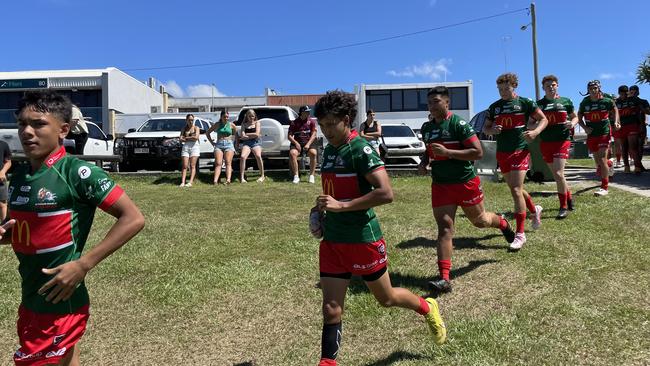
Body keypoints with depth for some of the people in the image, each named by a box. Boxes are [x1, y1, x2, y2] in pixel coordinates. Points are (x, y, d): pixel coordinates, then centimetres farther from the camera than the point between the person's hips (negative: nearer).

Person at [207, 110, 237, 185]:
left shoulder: (231, 125, 11)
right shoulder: (217, 125, 14)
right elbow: (207, 133, 22)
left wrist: (236, 143, 10)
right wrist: (212, 142, 12)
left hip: (229, 144, -1)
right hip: (219, 145, 1)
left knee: (228, 163, -17)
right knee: (218, 164, -14)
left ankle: (228, 180, -33)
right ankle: (215, 181, -28)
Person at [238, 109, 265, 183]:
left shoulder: (257, 123, 10)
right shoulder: (244, 124, 13)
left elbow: (257, 134, -4)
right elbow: (242, 136, 1)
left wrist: (247, 134, 3)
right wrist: (253, 135, -2)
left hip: (255, 142, -1)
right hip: (246, 143, 1)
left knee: (258, 156, -29)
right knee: (242, 157, -26)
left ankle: (262, 175, -14)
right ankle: (242, 177, -20)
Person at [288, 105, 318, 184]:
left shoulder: (311, 122, 8)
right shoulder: (294, 123, 6)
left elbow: (313, 135, 1)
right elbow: (290, 136, 4)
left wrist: (308, 144, -14)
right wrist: (296, 143, -14)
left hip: (308, 143, 0)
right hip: (297, 143, 0)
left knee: (313, 153, -32)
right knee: (292, 153, -32)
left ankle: (312, 176, -23)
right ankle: (296, 176, -26)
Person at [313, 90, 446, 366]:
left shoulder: (361, 149, -16)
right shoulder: (329, 150, 8)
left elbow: (386, 193, -26)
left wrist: (341, 206, -26)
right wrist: (323, 208, 7)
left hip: (363, 239, -6)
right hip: (332, 241, 6)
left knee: (386, 299, 16)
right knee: (331, 309, 4)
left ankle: (427, 308, 44)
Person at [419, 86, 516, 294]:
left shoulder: (458, 124, -14)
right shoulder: (426, 128, 6)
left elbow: (478, 152, -19)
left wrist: (447, 152, -26)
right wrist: (424, 162, 2)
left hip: (466, 182, -4)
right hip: (440, 185, 4)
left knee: (480, 221, 17)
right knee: (444, 229, -6)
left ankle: (503, 223, 54)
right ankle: (444, 279, -8)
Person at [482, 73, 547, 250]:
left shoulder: (525, 102, -1)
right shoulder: (494, 107, 10)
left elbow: (543, 119, 4)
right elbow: (485, 128, 16)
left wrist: (535, 131, -15)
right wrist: (492, 130, -7)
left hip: (520, 151, -5)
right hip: (502, 153, 5)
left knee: (516, 190, -14)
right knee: (515, 189, 16)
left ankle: (520, 234, -8)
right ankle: (535, 210, 45)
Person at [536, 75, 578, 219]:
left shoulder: (565, 101, 5)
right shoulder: (538, 104, 8)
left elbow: (575, 117, 13)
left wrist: (572, 123, -9)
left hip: (562, 141, -3)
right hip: (545, 142, 3)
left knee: (558, 173, -14)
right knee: (556, 175, 10)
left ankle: (564, 207, -3)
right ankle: (569, 198, 32)